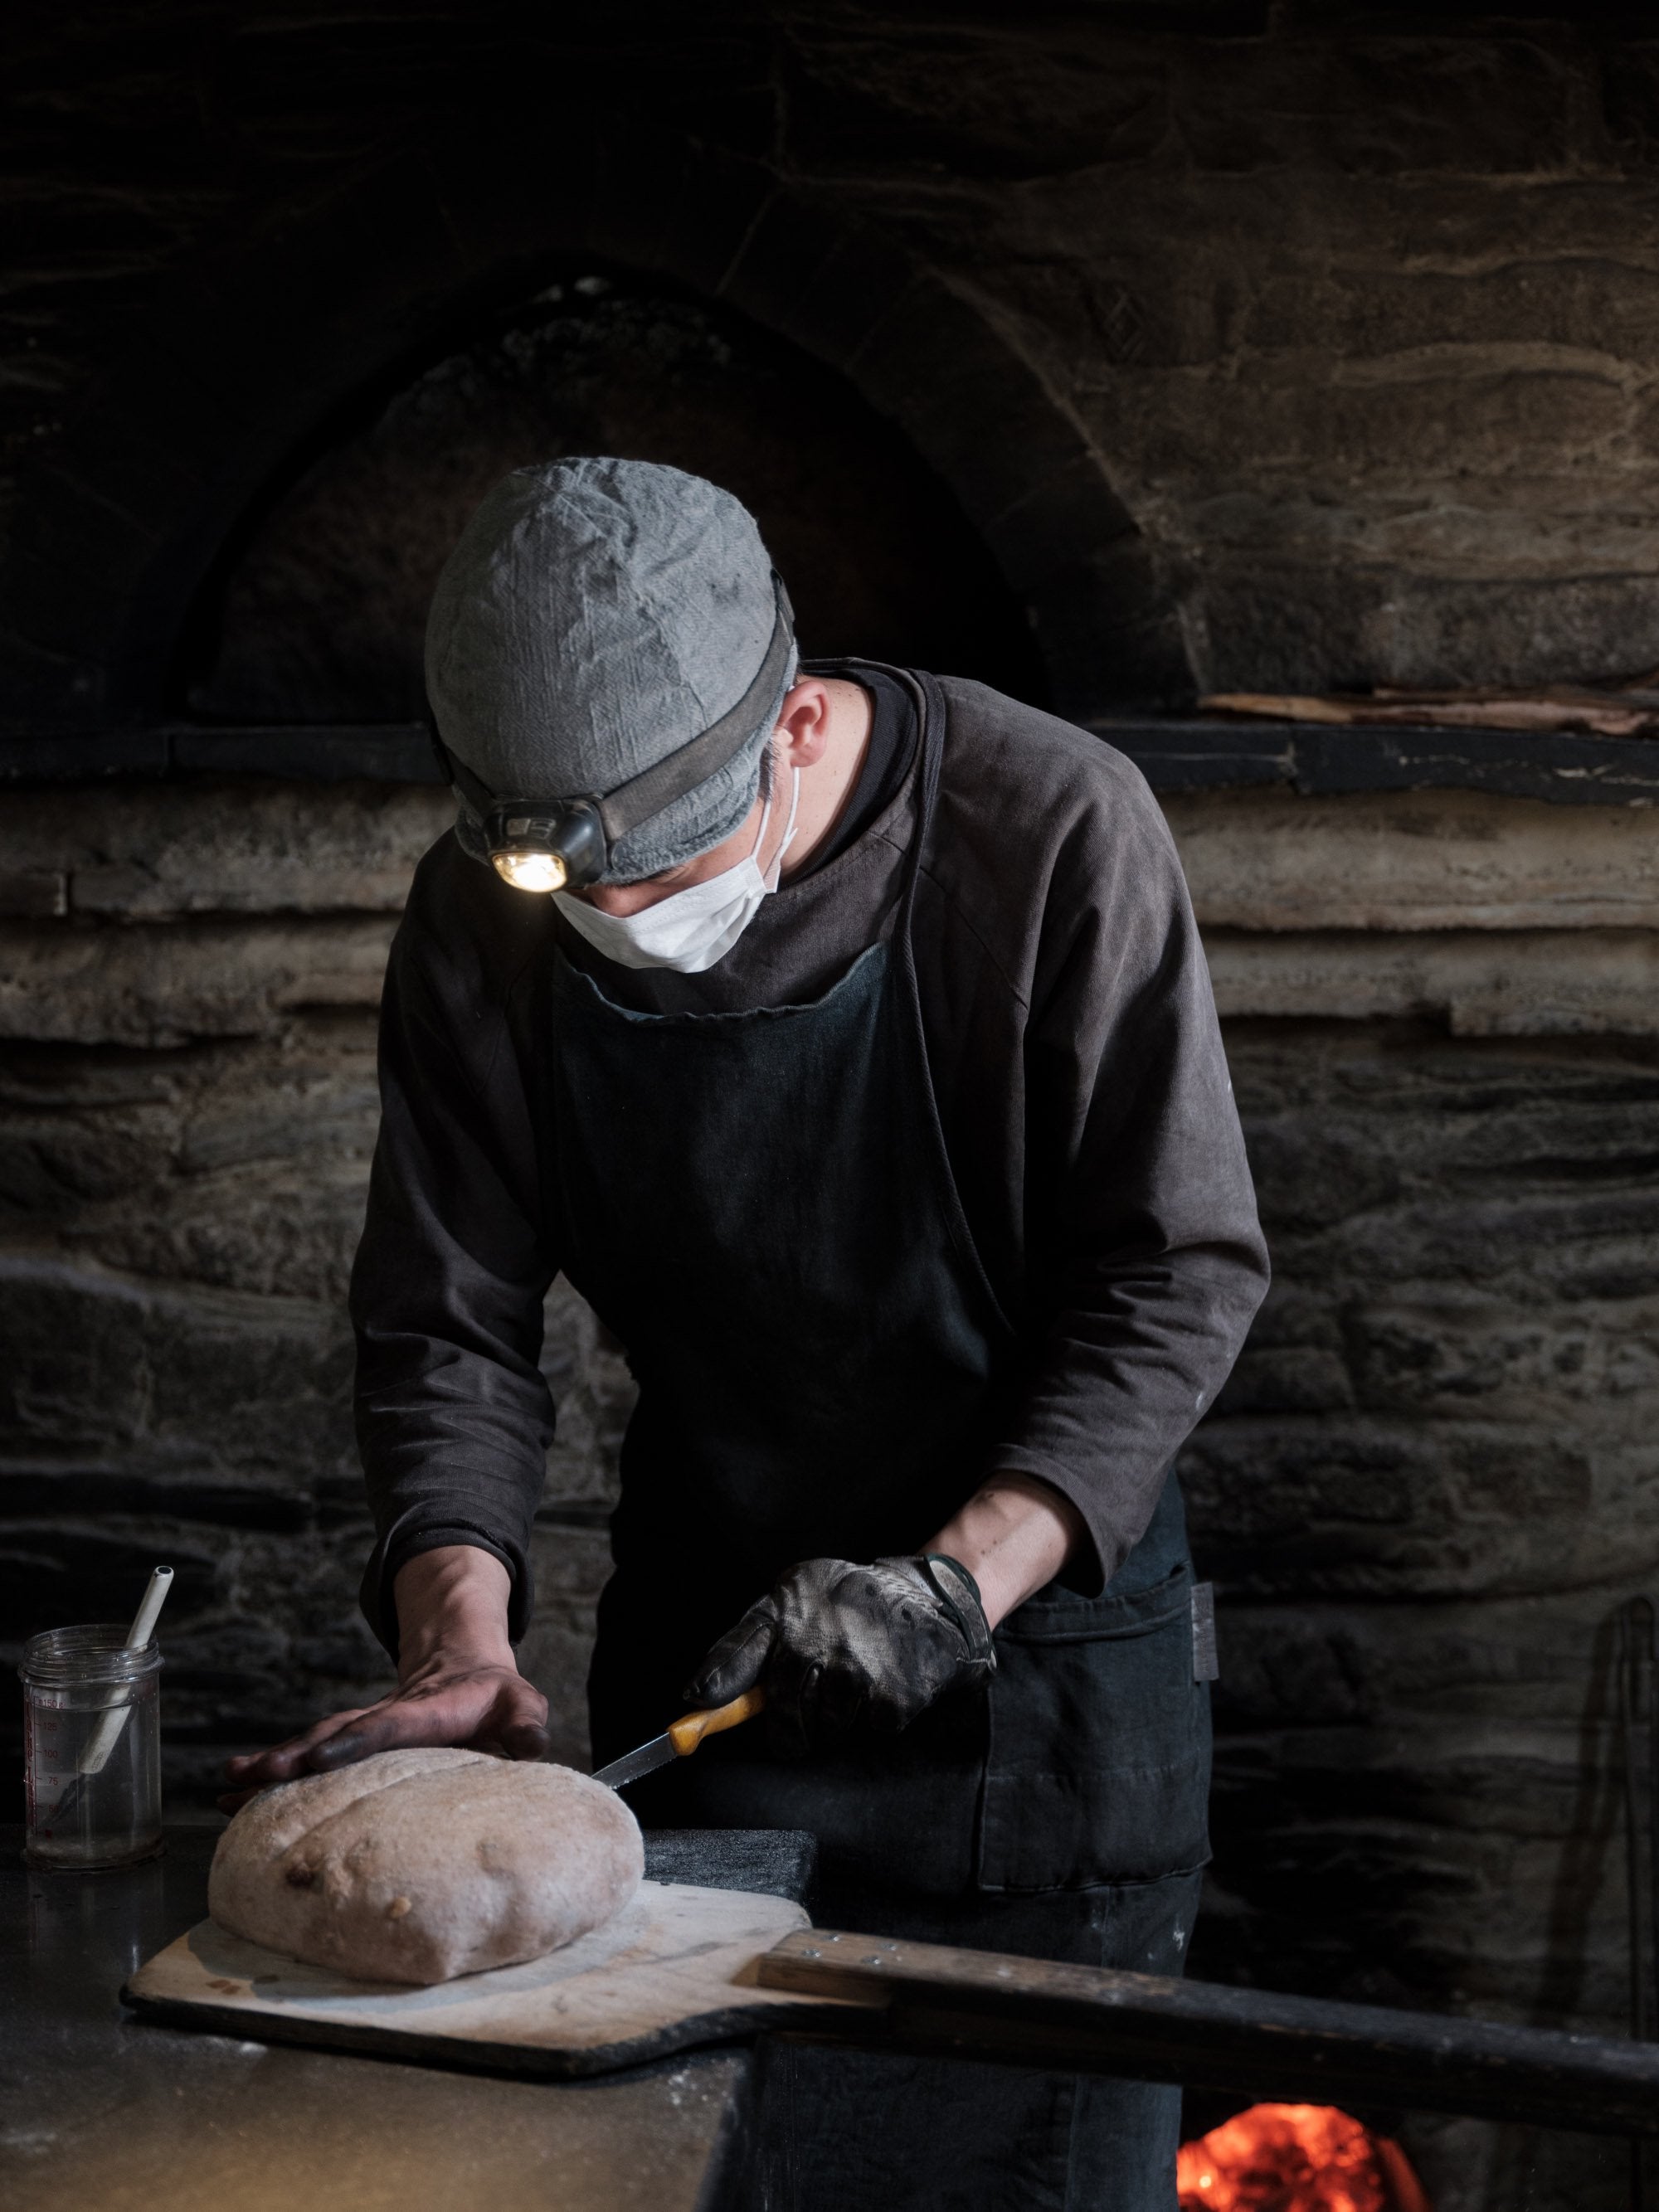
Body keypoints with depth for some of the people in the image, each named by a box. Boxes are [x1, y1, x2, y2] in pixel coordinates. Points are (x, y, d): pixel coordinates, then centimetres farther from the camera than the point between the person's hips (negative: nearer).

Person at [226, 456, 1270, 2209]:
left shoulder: (1052, 831, -19)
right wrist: (457, 1635, -21)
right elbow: (445, 1323, -5)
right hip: (706, 1637, 3)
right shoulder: (483, 914, -9)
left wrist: (962, 1574, -24)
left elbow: (1181, 1273, -15)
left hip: (1043, 1615, -2)